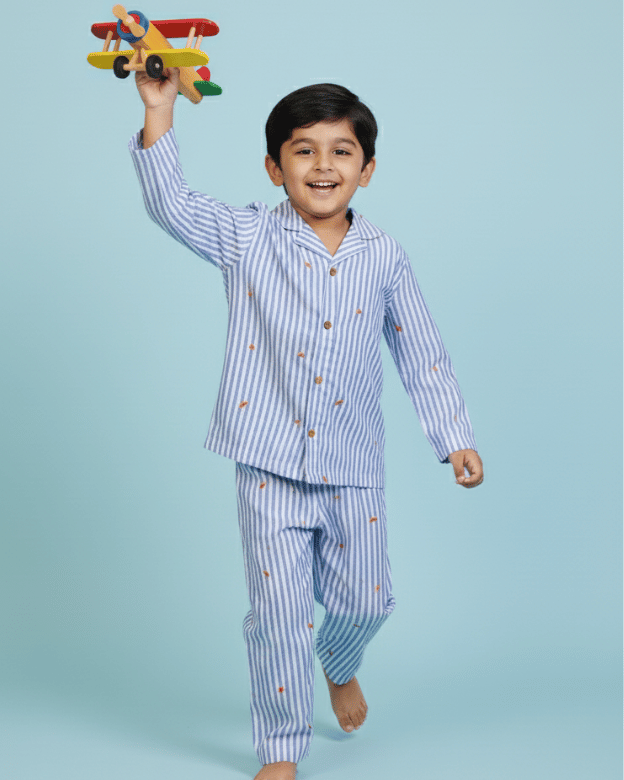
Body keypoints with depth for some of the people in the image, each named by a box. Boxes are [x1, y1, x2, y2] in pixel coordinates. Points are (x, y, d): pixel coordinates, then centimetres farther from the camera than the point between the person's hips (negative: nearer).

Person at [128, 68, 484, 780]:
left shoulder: (383, 258, 2)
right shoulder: (248, 239, -2)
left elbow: (422, 355, 7)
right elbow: (171, 205, -12)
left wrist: (454, 438, 3)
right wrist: (159, 111, -21)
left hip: (353, 465, 2)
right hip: (270, 461, -2)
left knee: (363, 599, 11)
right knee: (278, 607, 0)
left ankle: (339, 665, 48)